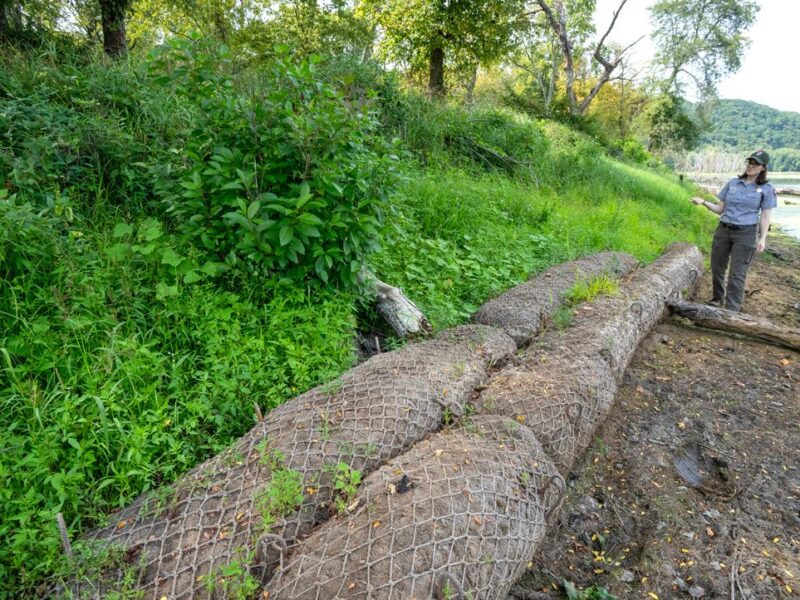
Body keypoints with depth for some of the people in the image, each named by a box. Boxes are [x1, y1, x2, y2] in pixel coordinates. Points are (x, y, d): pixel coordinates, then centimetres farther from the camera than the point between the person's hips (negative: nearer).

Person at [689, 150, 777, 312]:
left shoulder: (766, 189, -1)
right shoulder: (732, 183, 7)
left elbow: (765, 216, -1)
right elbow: (720, 209, 9)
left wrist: (762, 238, -9)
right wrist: (704, 202, -7)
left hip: (746, 233, -3)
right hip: (723, 230, 4)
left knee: (737, 273, -4)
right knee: (717, 268, 10)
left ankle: (732, 310, 0)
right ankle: (718, 299, 30)